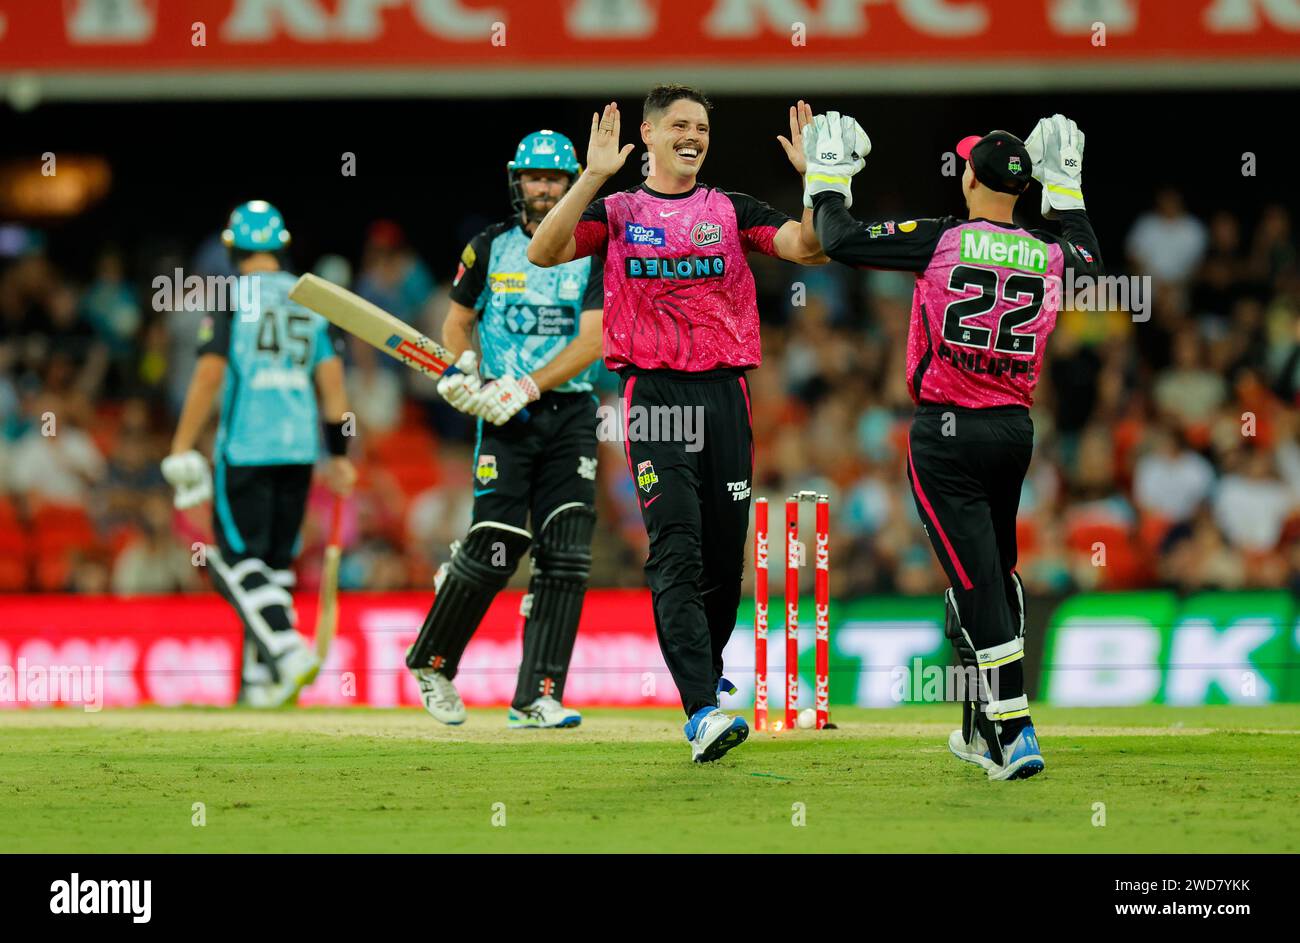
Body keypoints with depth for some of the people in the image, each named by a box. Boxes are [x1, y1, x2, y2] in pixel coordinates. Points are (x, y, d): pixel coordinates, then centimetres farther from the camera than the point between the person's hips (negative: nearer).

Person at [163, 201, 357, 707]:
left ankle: (289, 650, -22)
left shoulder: (232, 297, -5)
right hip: (299, 447, 5)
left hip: (244, 448, -5)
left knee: (238, 560, -2)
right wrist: (338, 455, 13)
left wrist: (182, 449, -8)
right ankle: (261, 680, 10)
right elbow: (332, 379, 8)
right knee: (276, 560, 12)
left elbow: (209, 375, -12)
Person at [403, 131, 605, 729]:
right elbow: (458, 321, 17)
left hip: (570, 415, 1)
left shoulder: (593, 253, 3)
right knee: (493, 548, -12)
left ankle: (537, 698, -7)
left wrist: (528, 387, -18)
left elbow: (591, 341, -7)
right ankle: (430, 663, 11)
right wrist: (461, 369, -4)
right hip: (505, 415, -1)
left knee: (564, 555, -8)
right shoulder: (491, 247, 6)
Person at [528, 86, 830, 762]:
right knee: (676, 550, -14)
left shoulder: (733, 212, 13)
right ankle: (701, 713, -23)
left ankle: (708, 675, 30)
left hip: (725, 395, 3)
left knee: (724, 553, 5)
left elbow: (809, 248, -1)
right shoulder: (616, 213, 8)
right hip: (653, 395, -3)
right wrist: (594, 177, -16)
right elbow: (544, 252, -9)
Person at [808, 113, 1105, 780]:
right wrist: (1063, 187, 34)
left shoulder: (940, 243, -11)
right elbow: (1090, 259, 27)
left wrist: (828, 179, 10)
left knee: (977, 582, -6)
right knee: (997, 574, 18)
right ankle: (982, 730, 28)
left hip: (946, 433, -5)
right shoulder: (1047, 256, 2)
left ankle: (1013, 736, -14)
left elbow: (840, 241, -8)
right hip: (1015, 427, 5)